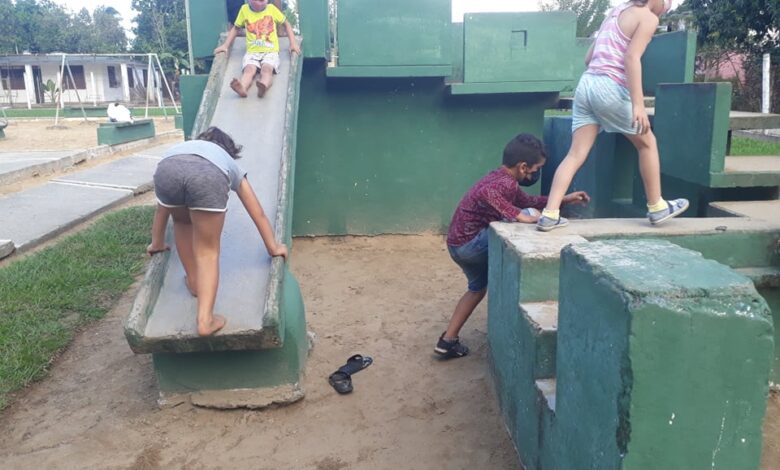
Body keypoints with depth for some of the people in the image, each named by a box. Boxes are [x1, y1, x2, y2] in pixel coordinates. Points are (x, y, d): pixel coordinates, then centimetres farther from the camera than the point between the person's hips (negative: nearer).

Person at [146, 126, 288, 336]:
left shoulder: (180, 147, 47)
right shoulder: (230, 166, 41)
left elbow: (162, 208, 52)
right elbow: (258, 214, 43)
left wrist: (157, 243, 63)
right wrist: (273, 247, 53)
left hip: (167, 169, 3)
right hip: (209, 175, -2)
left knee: (182, 221, 34)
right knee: (208, 251, 11)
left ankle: (194, 281, 42)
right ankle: (205, 319, 1)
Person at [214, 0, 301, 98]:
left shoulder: (272, 9, 6)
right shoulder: (244, 9, 8)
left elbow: (286, 24, 15)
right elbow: (236, 28, 19)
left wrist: (293, 43, 3)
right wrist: (225, 45, 10)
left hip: (270, 51, -1)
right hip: (252, 51, 1)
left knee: (267, 68, -34)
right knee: (249, 69, -32)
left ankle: (264, 86, -64)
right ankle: (242, 88, -60)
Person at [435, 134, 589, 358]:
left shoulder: (500, 177, 13)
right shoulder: (506, 182, -18)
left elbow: (526, 201, 26)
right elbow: (485, 192, -41)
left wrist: (563, 199, 24)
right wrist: (519, 216, -36)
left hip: (460, 242, 10)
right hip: (470, 243, -10)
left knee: (478, 287, 31)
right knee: (533, 216, -12)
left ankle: (448, 341, 29)